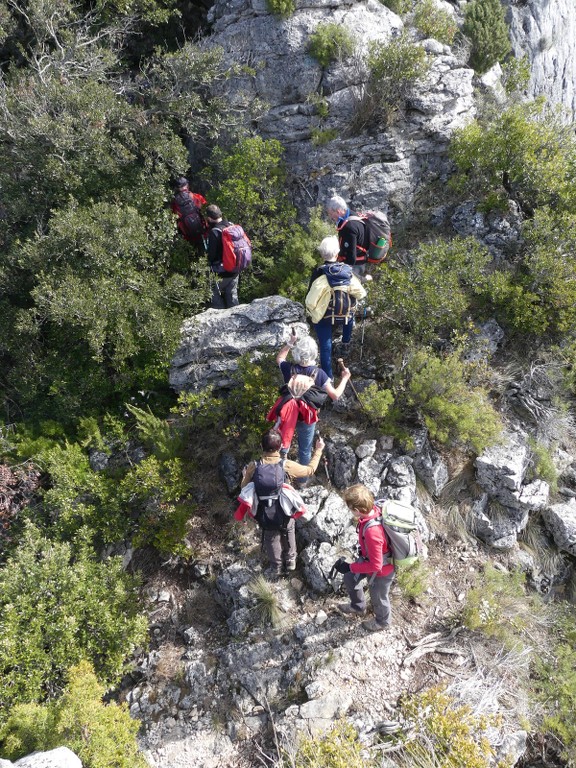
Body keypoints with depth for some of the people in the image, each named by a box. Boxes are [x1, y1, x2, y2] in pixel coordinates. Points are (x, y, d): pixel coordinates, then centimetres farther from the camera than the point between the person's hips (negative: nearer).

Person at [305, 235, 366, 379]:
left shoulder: (319, 273, -20)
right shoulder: (347, 271, -10)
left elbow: (310, 300, -19)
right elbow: (360, 294, -2)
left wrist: (311, 310, 1)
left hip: (324, 317, -3)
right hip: (345, 315, 3)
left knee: (325, 345, 8)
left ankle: (328, 376, 12)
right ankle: (346, 344, 48)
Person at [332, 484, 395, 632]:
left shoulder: (372, 532, -44)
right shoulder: (373, 509, -20)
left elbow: (375, 565, -33)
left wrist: (349, 567, -23)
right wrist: (365, 548, 13)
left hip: (381, 571, -8)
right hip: (371, 557, 8)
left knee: (378, 598, 22)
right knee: (350, 578, 27)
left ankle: (382, 622, 54)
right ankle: (358, 607, 54)